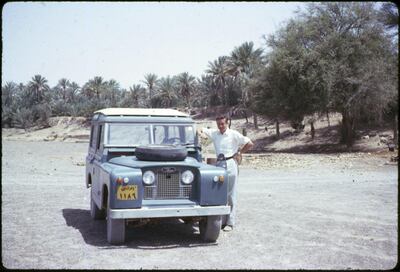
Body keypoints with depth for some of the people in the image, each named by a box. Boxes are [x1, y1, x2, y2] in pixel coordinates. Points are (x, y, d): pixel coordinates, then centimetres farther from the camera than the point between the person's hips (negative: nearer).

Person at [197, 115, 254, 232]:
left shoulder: (234, 134, -4)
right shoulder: (214, 133, 7)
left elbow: (250, 144, -3)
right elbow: (200, 130, 14)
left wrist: (238, 153, 0)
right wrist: (201, 134, -8)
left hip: (230, 164, -5)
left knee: (230, 195, -2)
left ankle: (230, 223, 0)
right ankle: (221, 221, 14)